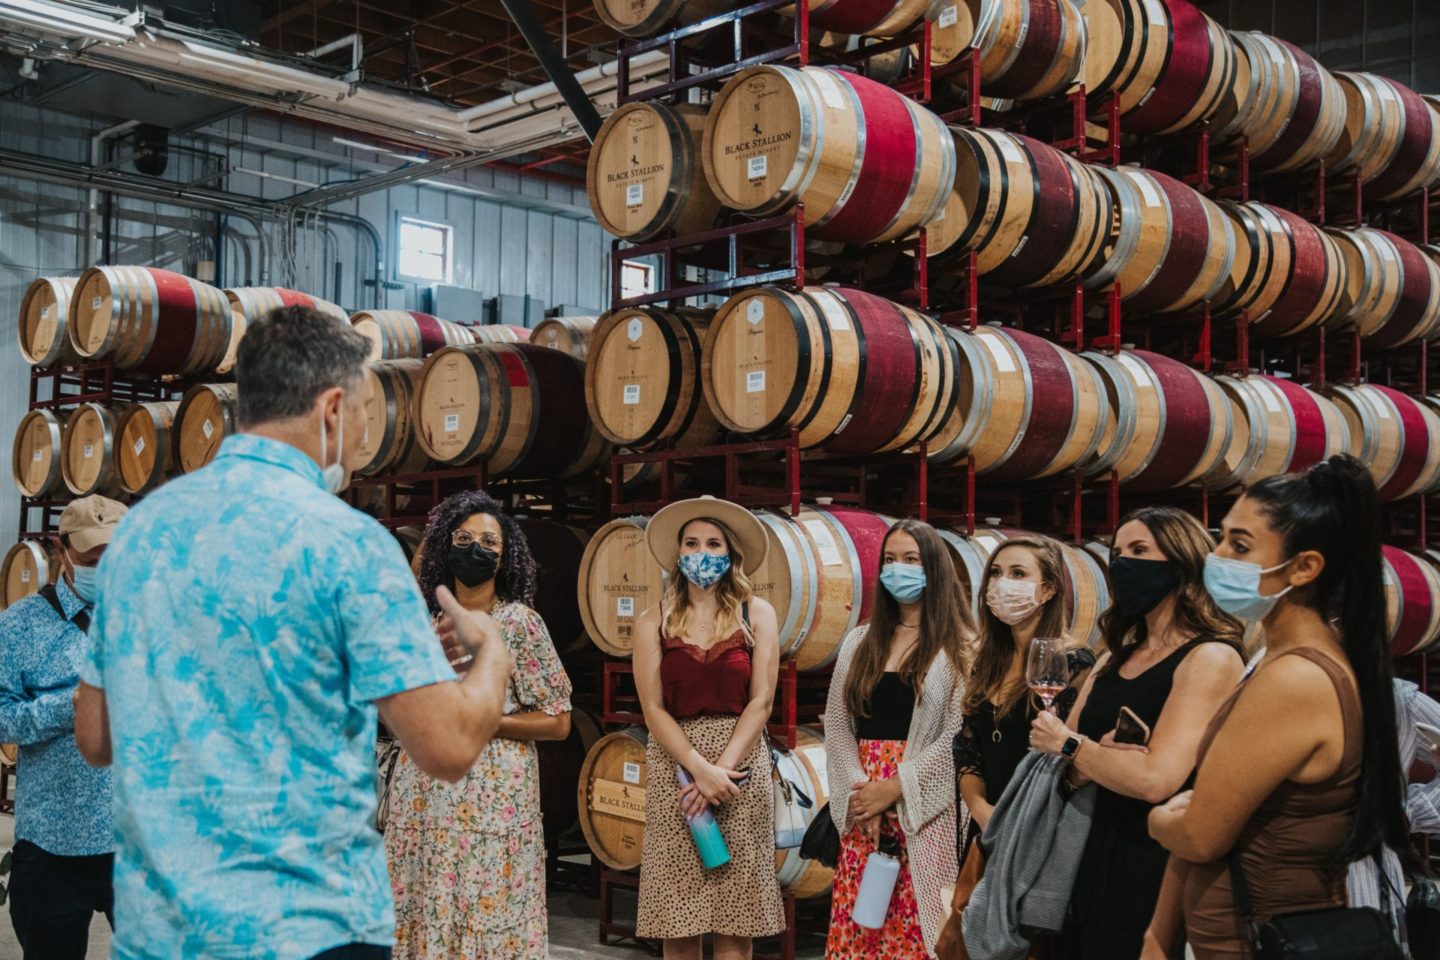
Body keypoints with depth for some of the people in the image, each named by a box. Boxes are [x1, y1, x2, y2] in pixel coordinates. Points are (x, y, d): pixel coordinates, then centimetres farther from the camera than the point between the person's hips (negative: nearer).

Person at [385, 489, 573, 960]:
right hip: (424, 792, 5)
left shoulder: (519, 621, -4)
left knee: (485, 915, -3)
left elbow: (557, 722, -6)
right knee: (421, 908, 7)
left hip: (490, 793, -5)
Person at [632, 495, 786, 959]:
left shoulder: (757, 614, 4)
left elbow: (760, 701, -2)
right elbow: (653, 709, -2)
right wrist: (700, 768, -13)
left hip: (740, 762, 0)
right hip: (675, 765, 0)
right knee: (677, 922, 3)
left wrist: (723, 767, -12)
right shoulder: (653, 621, 4)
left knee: (735, 920, 1)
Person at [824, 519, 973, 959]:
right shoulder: (859, 642, 14)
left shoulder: (960, 647, 1)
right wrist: (857, 792, -6)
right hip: (860, 808, 4)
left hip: (924, 811, -4)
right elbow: (837, 725, 8)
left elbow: (958, 735, -8)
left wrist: (895, 788, -13)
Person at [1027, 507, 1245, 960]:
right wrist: (1109, 748, -16)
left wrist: (1066, 743, -8)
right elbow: (1068, 770, 6)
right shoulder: (1114, 659, 11)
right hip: (1099, 859, 7)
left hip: (1161, 868, -7)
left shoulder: (1211, 658, -13)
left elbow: (1155, 780, -23)